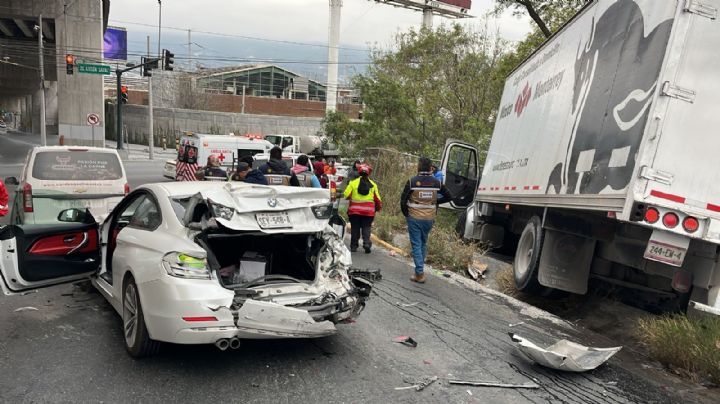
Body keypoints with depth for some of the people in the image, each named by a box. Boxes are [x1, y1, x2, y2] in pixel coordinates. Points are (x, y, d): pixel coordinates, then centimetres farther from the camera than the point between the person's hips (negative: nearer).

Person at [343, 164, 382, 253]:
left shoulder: (353, 183, -2)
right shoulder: (373, 184, 4)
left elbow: (346, 195, -8)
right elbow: (377, 199, 5)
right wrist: (378, 208, 20)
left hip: (355, 210, 0)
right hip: (369, 211, 1)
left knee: (355, 228, 10)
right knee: (366, 227, 7)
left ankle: (354, 245, 14)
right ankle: (366, 243, -11)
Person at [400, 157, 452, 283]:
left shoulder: (412, 181, -9)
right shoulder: (436, 182, 1)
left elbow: (403, 200, -7)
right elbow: (448, 196, 9)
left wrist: (406, 214, 7)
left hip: (414, 218, -3)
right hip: (429, 218, 3)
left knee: (416, 244, 3)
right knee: (423, 243, 20)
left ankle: (419, 273, -1)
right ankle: (420, 267, 27)